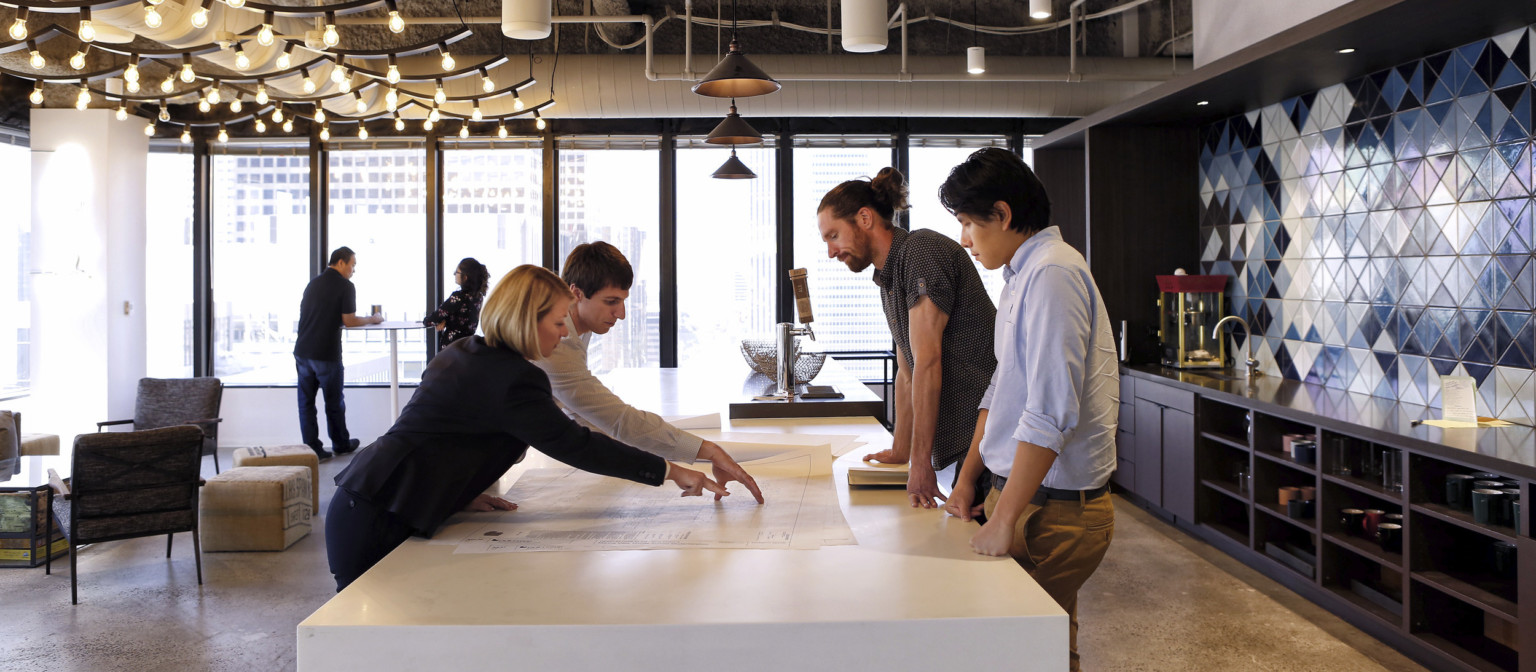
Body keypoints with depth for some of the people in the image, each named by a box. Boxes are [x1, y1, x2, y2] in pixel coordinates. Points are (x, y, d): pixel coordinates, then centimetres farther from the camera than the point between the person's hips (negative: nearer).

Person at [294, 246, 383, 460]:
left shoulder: (313, 282, 13)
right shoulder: (345, 286, -8)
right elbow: (348, 321, -11)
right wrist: (371, 320, 5)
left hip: (303, 351, 6)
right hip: (327, 354, -6)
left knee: (306, 401, 7)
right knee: (334, 402, 10)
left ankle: (312, 448, 7)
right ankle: (341, 444, 24)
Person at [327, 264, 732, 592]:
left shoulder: (462, 352, 13)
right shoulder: (512, 379, -17)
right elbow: (573, 444, -17)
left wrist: (463, 492, 9)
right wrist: (669, 471, -13)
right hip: (377, 523, -10)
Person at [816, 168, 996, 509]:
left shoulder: (923, 250, -13)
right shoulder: (888, 278, 18)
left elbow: (927, 362, -19)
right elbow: (907, 372, 24)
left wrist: (920, 460, -19)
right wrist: (900, 452, 25)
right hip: (963, 441, 9)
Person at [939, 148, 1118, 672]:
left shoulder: (1052, 275, -18)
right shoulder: (1025, 275, 14)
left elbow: (1050, 414, -24)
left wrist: (1003, 521, -21)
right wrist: (966, 479, 16)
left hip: (1054, 510, -9)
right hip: (1025, 492, 9)